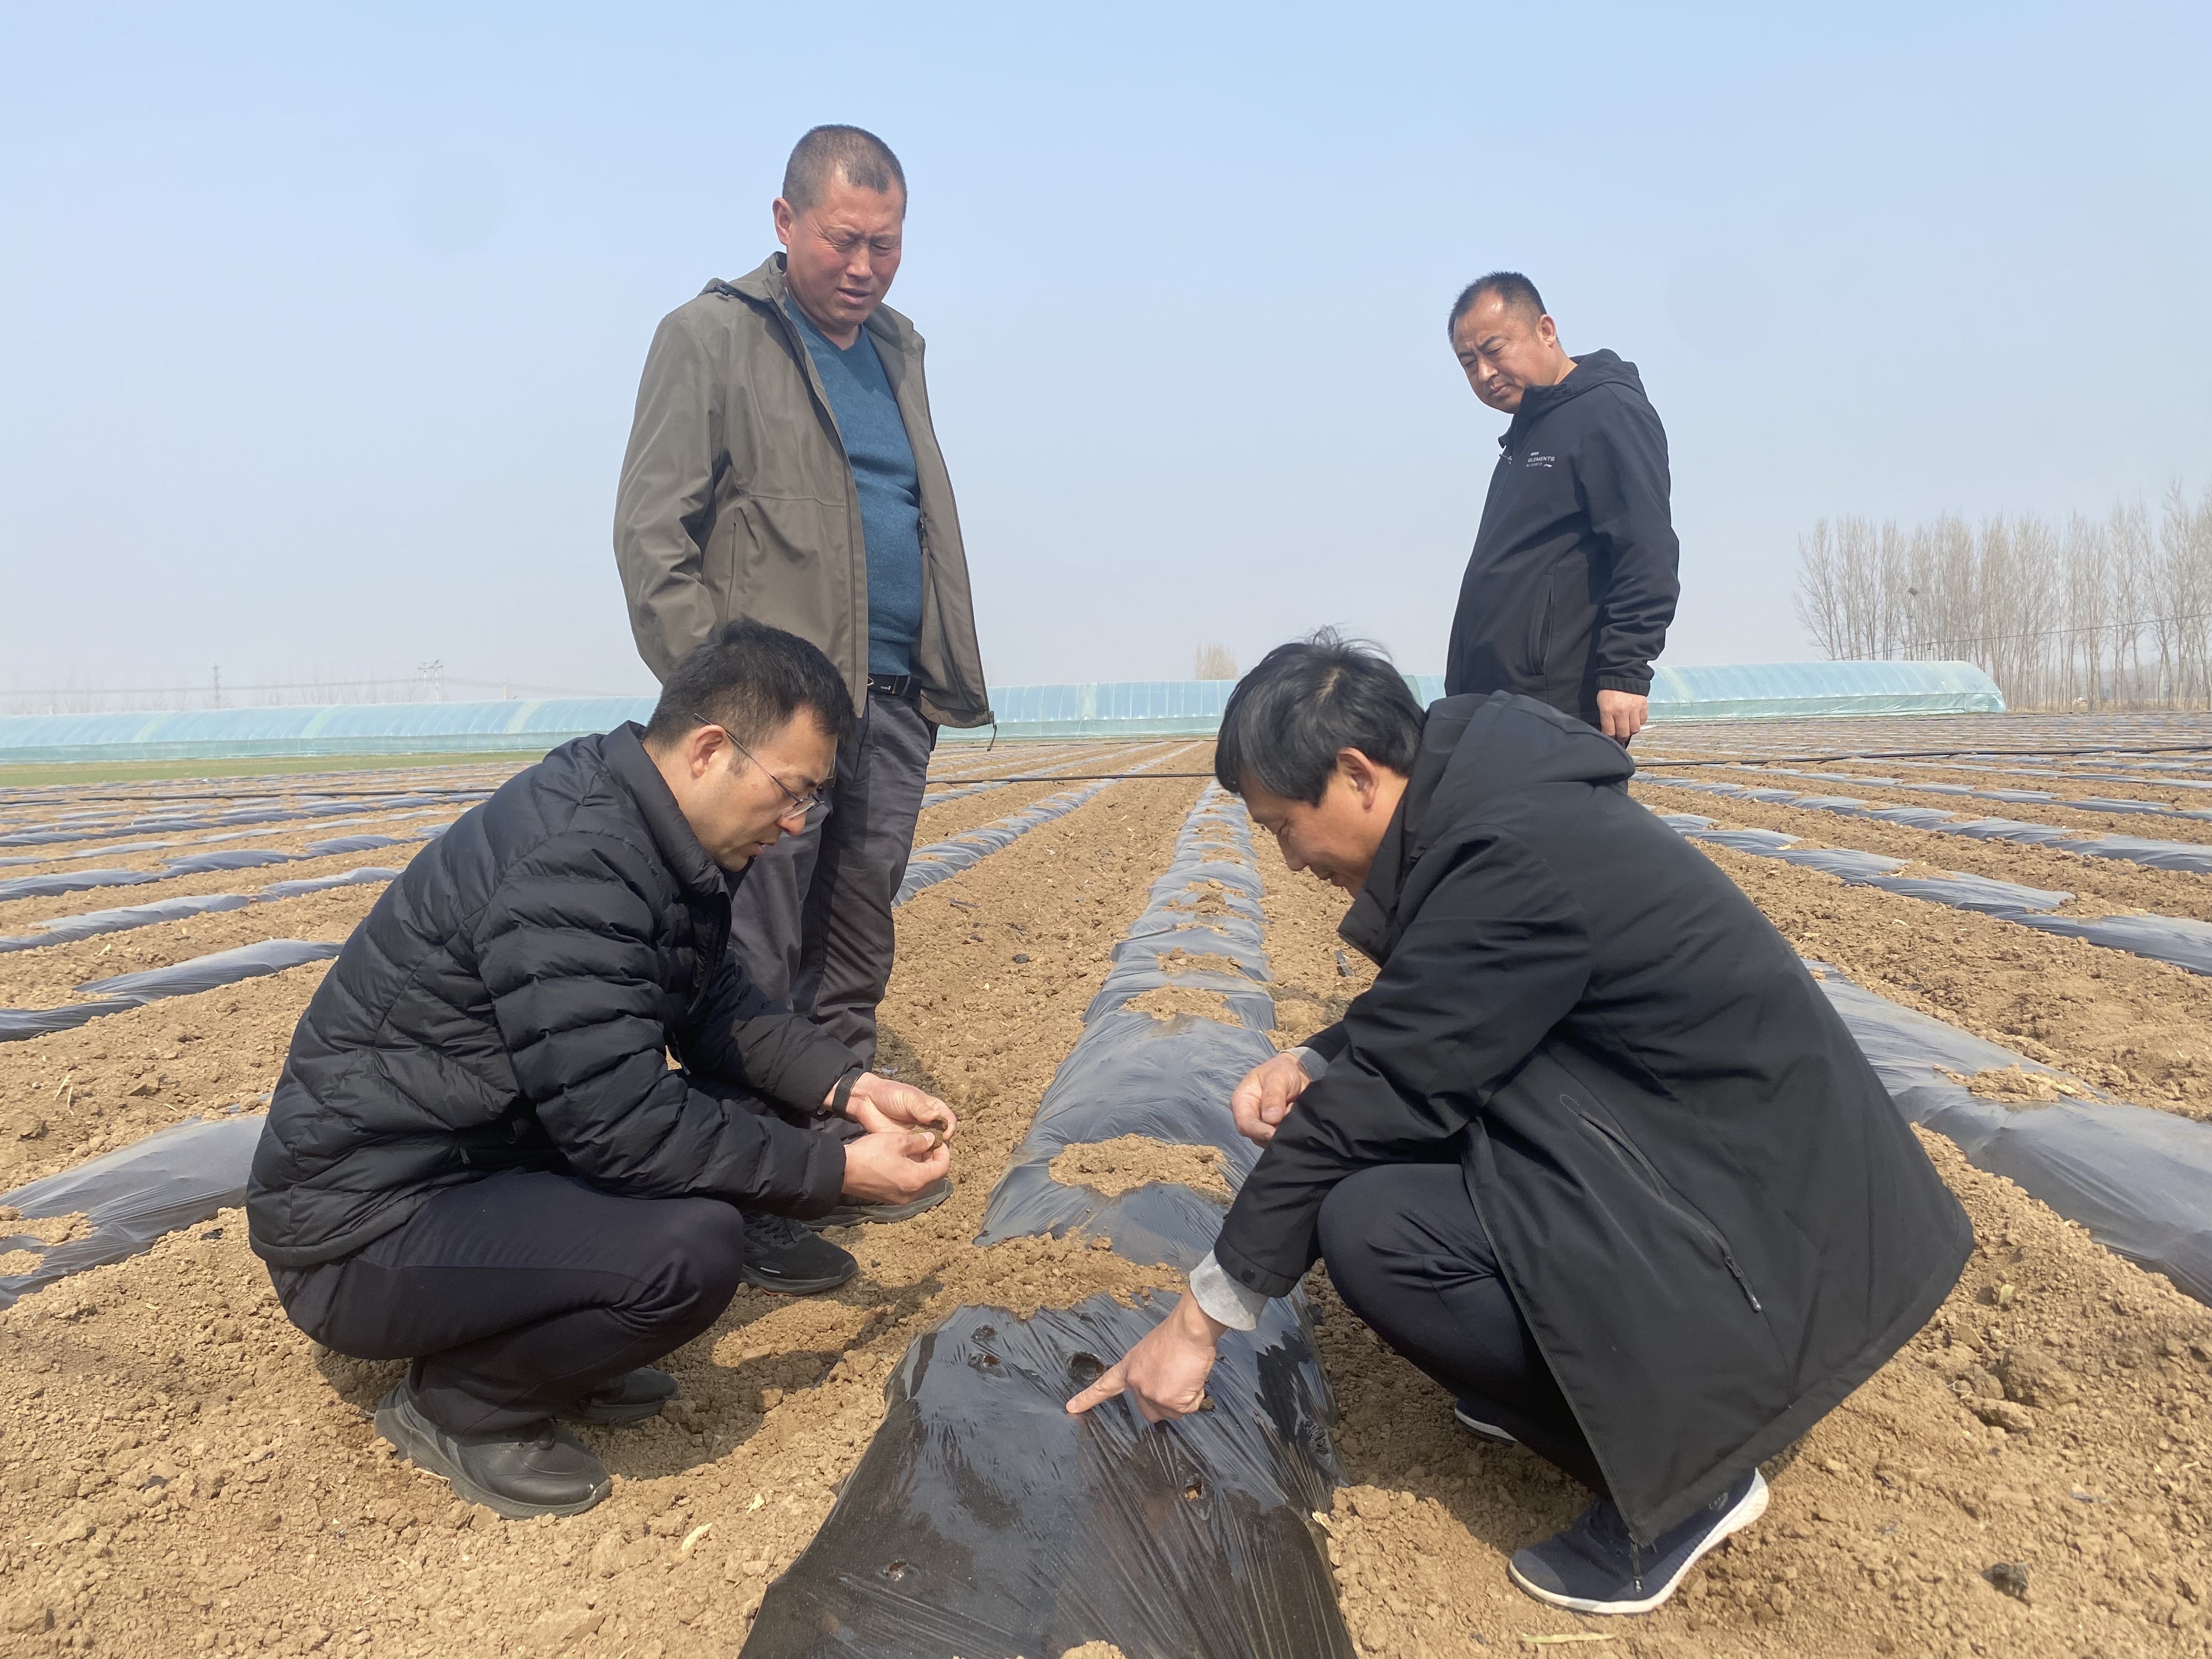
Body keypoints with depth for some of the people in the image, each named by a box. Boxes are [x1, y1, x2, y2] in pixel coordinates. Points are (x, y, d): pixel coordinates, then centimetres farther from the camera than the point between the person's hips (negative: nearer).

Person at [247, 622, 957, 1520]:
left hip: (488, 1151, 10)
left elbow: (712, 1003, 12)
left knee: (748, 1111, 1)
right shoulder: (568, 862, -27)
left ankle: (544, 1341, 11)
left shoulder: (640, 836, 3)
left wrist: (850, 1086, -2)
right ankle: (456, 1405, -1)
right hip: (363, 1227, -9)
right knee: (694, 1248, -29)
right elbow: (621, 1123, -29)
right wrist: (836, 1170, -20)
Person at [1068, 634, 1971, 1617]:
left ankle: (1685, 1469, -3)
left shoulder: (1515, 858, -26)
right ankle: (1561, 1374, 16)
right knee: (1392, 1123, 6)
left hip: (1773, 1239, -9)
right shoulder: (1488, 797, 1)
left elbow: (1377, 1098, -22)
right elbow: (1420, 1018, 15)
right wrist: (1312, 1064, -4)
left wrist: (1199, 1320, -12)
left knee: (1370, 1228, -21)